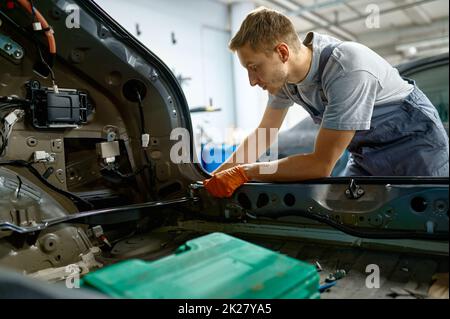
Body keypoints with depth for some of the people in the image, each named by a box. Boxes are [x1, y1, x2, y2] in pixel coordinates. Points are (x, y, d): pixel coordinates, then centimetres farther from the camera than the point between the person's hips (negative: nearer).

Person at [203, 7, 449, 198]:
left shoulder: (349, 70, -36)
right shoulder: (282, 73, -13)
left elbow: (321, 165, -33)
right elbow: (263, 134, 1)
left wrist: (244, 173, -29)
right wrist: (216, 176, -4)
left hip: (415, 146, -6)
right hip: (366, 152, 6)